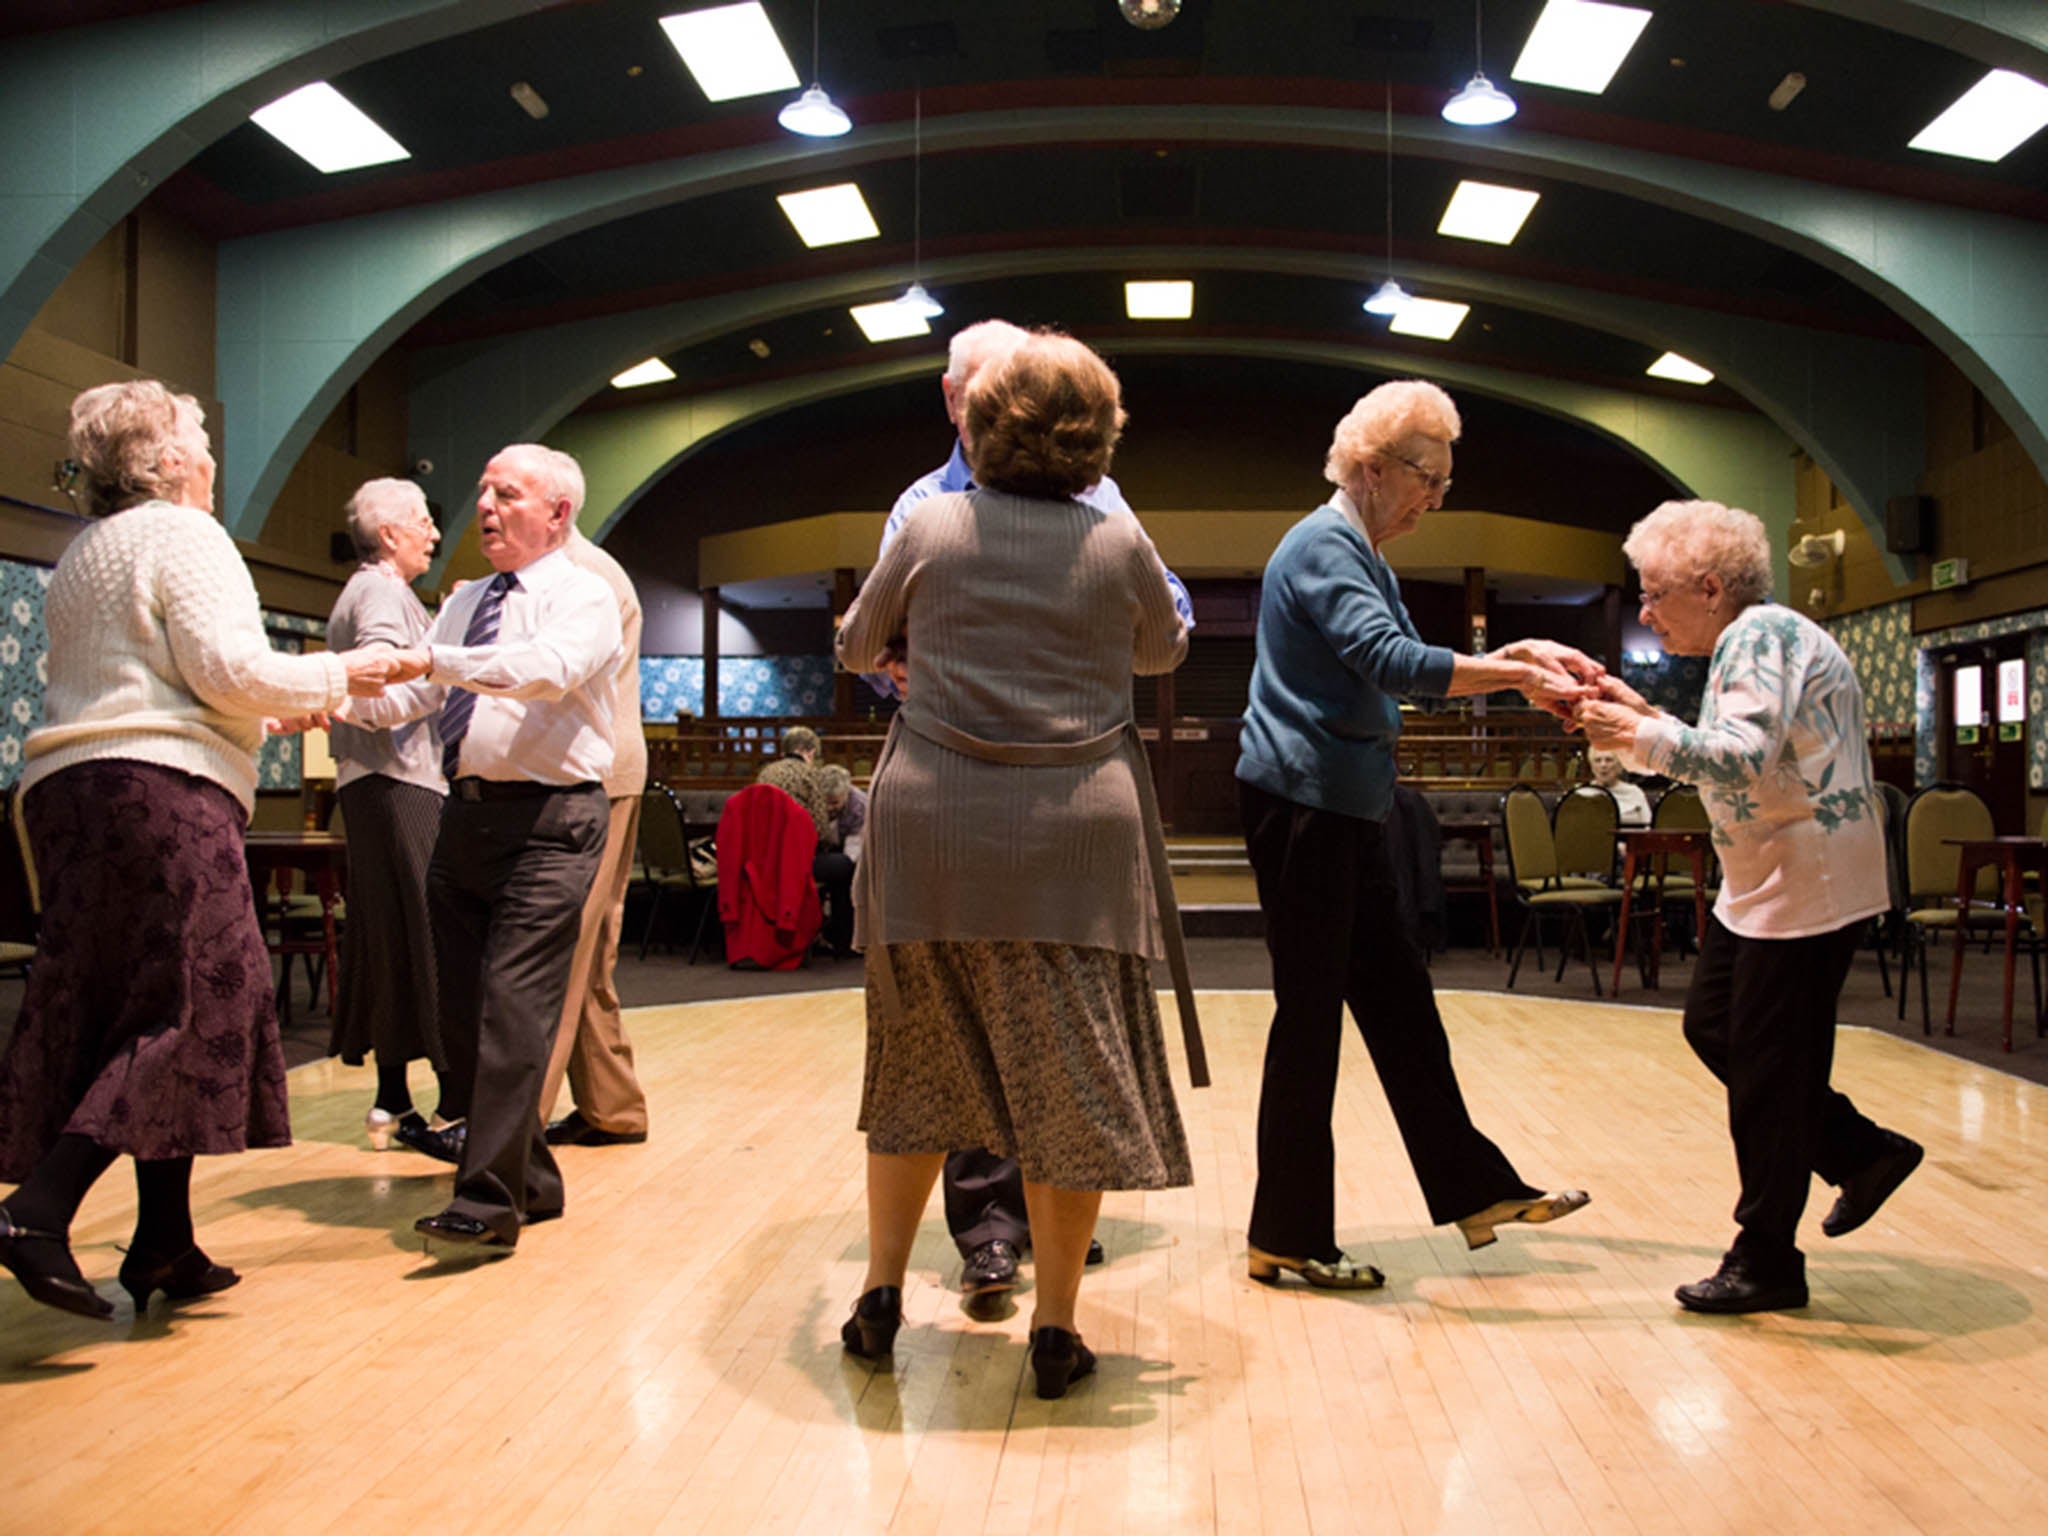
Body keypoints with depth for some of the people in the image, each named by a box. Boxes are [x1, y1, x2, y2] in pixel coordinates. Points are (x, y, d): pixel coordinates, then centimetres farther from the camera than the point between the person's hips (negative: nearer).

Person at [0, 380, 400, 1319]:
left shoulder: (82, 555, 25)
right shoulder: (185, 535, -3)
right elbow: (226, 669, -13)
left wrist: (273, 711, 28)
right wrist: (335, 676, 1)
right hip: (160, 786, -9)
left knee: (107, 1012, 8)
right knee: (187, 1005, -8)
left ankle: (164, 1245, 9)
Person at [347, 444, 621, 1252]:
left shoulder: (585, 596, -3)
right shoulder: (465, 602, 20)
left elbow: (548, 668, -24)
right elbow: (408, 693, 12)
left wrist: (434, 659, -32)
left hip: (548, 822, -8)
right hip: (465, 815, 8)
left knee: (514, 1006, -13)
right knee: (461, 1013, 10)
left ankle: (489, 1199, -10)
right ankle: (531, 1179, 23)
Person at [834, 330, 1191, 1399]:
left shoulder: (930, 528, 1)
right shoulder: (1120, 544, 0)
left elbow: (854, 645, 16)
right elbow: (1164, 652, 19)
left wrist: (866, 641, 39)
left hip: (933, 822, 1)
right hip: (1075, 831, -1)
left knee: (918, 1062, 15)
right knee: (1072, 1079, 7)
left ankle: (881, 1293, 24)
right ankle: (1055, 1328, 13)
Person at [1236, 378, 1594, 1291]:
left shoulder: (1363, 556, 20)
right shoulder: (1322, 548, -14)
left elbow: (1412, 666, 23)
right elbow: (1394, 662, -27)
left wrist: (1517, 655, 11)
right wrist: (1518, 677, -24)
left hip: (1344, 811, 10)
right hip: (1300, 804, -10)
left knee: (1397, 998, 14)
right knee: (1311, 1012, -4)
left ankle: (1474, 1189, 25)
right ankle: (1287, 1239, 7)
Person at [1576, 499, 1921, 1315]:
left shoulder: (1761, 635, -17)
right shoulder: (1749, 639, 15)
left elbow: (1744, 759, -29)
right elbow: (1737, 765, 19)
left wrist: (1639, 739, -25)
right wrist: (1645, 719, 12)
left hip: (1809, 885, -11)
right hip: (1763, 881, 11)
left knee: (1767, 1066, -2)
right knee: (1711, 1026, 15)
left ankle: (1767, 1262, 10)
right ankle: (1862, 1152, 26)